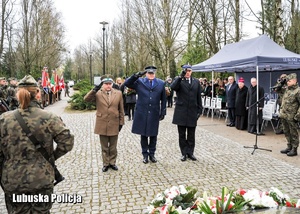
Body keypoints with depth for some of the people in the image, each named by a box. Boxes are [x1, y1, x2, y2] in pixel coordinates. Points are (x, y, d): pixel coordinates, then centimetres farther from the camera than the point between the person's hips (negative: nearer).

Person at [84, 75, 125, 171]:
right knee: (104, 147, 12)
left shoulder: (118, 93, 1)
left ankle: (112, 162, 29)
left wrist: (121, 122, 3)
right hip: (102, 125, -1)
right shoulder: (97, 93, -3)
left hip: (114, 124, 1)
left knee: (113, 146, 13)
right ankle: (105, 163, 26)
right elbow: (86, 99, -18)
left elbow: (121, 109, 5)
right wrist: (94, 90, -30)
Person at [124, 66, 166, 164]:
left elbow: (163, 99, 7)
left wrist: (163, 112, 5)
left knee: (153, 135, 10)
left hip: (154, 114, 1)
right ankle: (145, 154, 24)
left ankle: (152, 154, 25)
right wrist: (137, 75, -20)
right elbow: (127, 83, -10)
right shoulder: (139, 82, 0)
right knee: (143, 135, 9)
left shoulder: (161, 83, 5)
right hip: (142, 114, -1)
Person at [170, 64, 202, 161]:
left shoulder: (196, 81, 9)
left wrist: (199, 110, 6)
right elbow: (173, 87, -23)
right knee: (182, 134, 6)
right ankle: (184, 153, 16)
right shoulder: (178, 80, 1)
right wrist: (180, 76, -28)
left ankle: (190, 152, 20)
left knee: (191, 135, 8)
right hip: (181, 111, -2)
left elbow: (198, 97, 10)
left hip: (192, 112, 2)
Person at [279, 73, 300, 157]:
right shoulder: (287, 89, 10)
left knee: (293, 134, 3)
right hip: (283, 115, 8)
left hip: (291, 117, -8)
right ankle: (289, 147, 29)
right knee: (286, 132, 17)